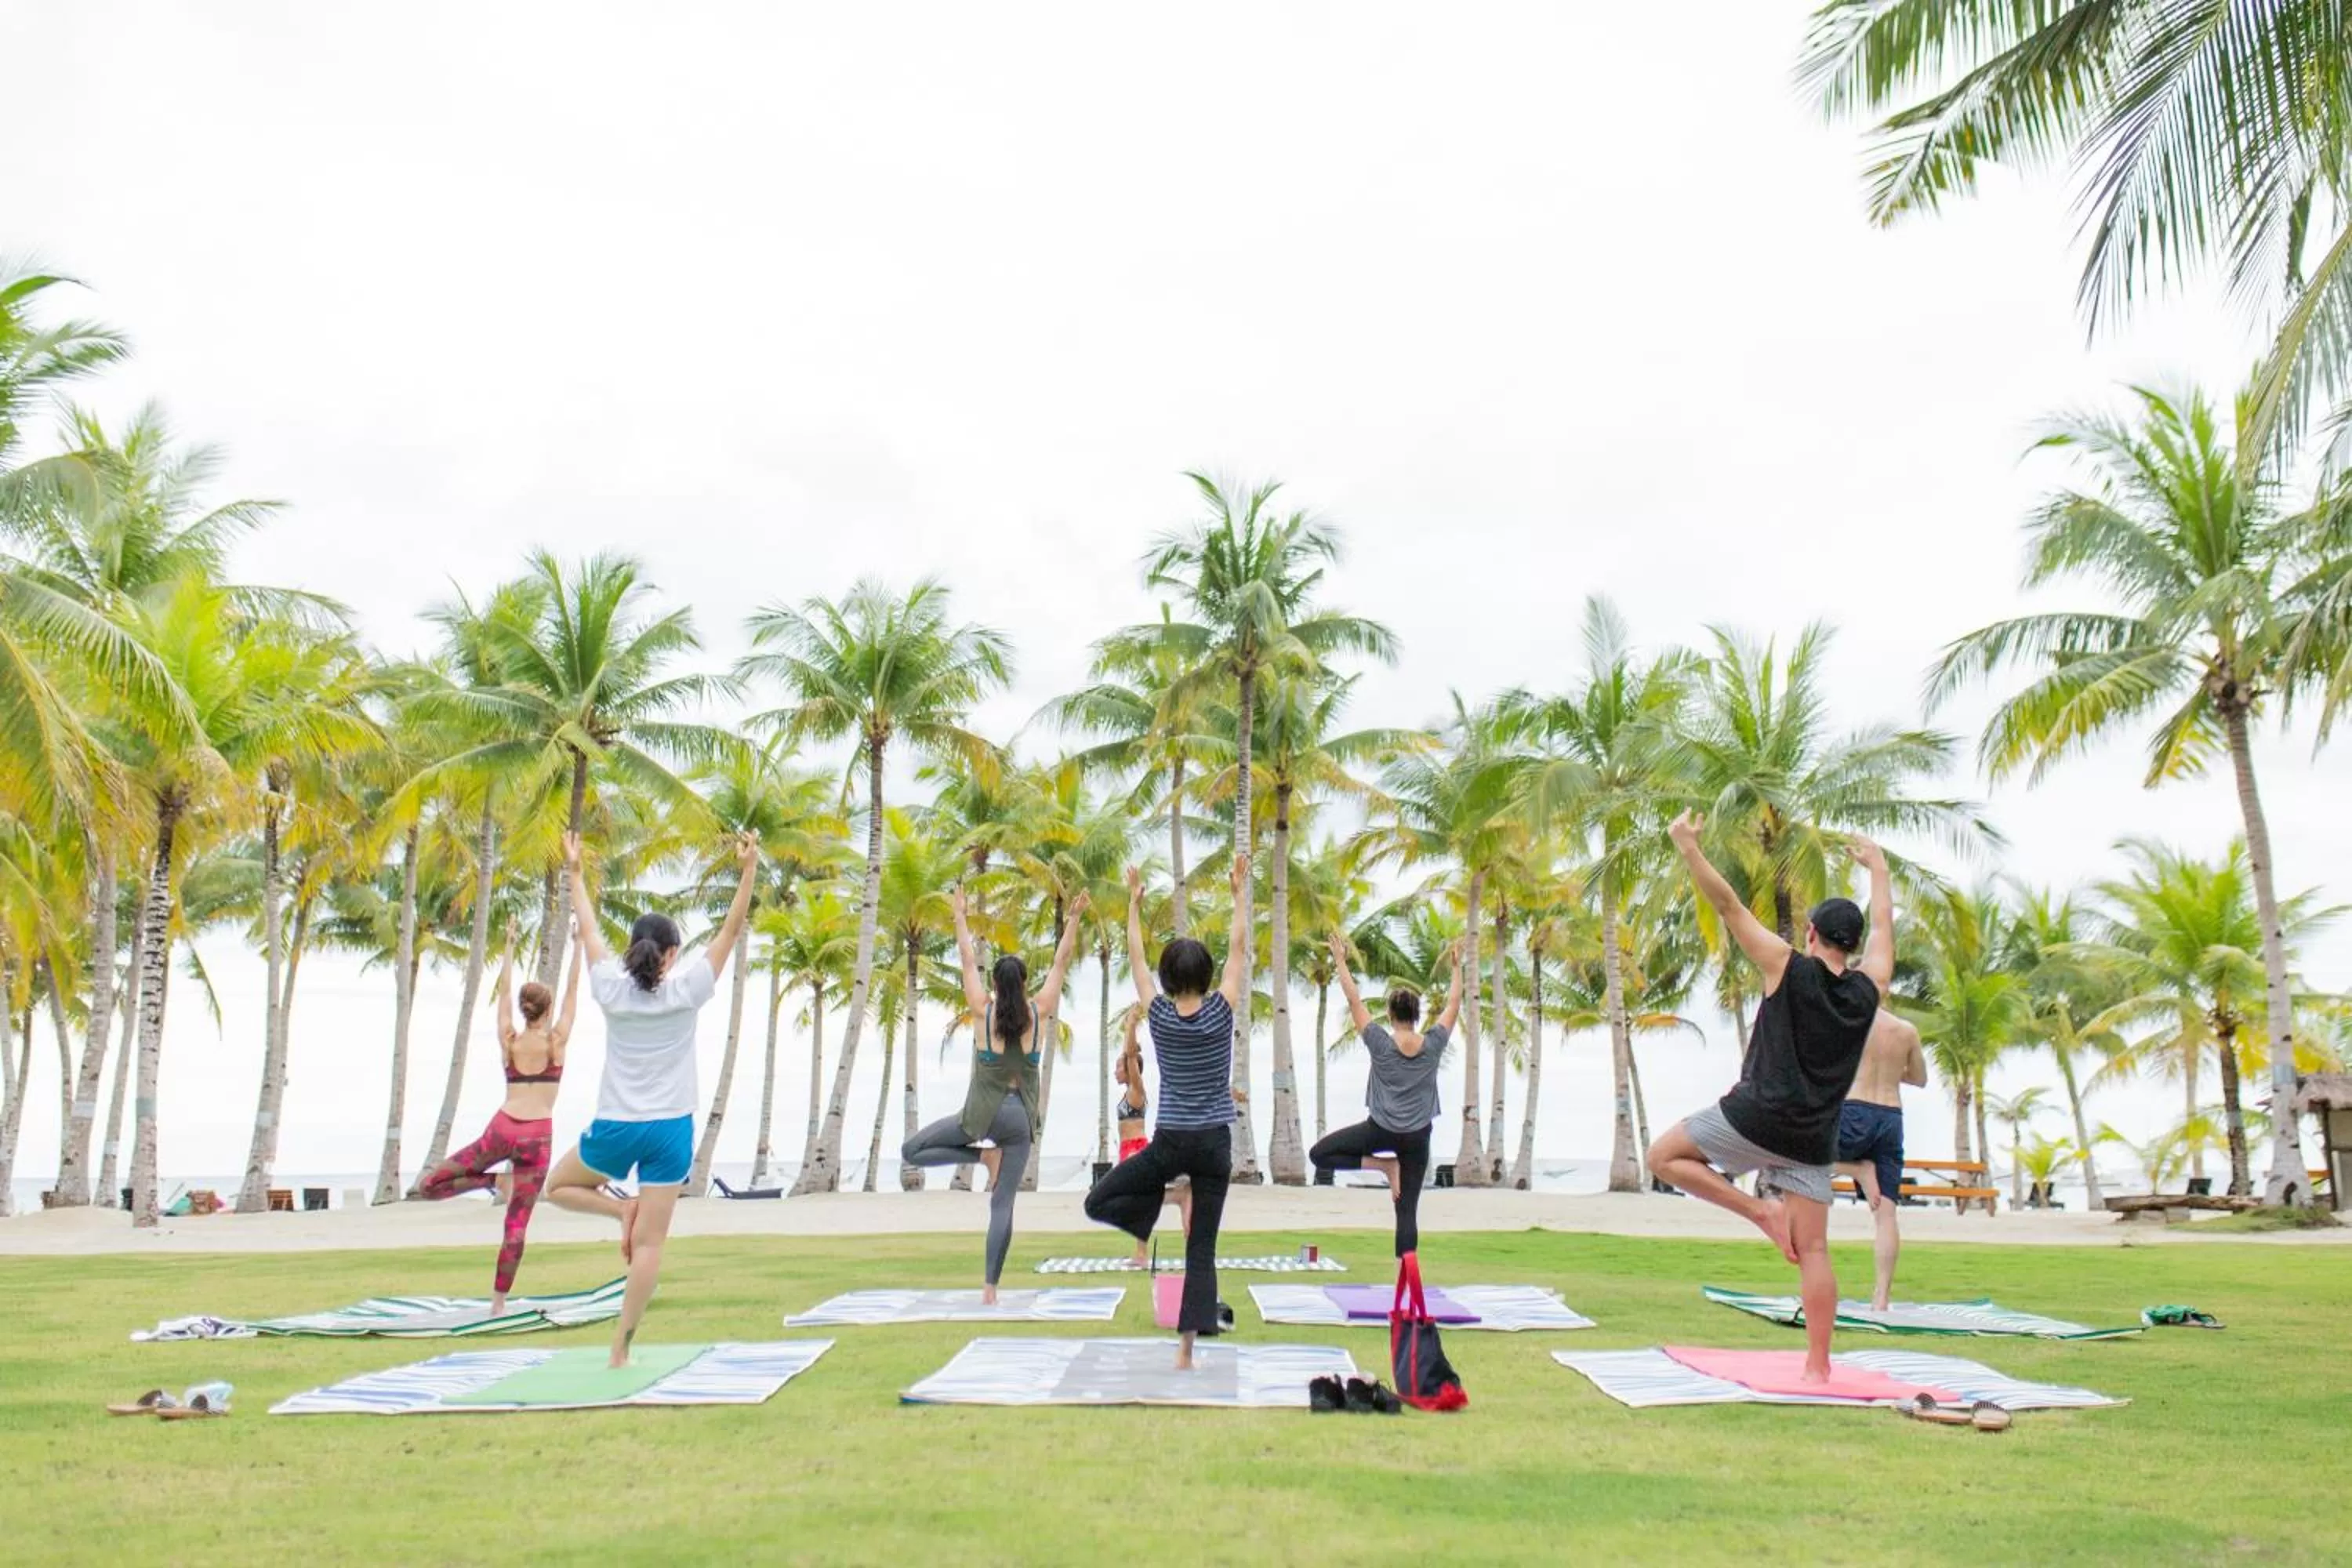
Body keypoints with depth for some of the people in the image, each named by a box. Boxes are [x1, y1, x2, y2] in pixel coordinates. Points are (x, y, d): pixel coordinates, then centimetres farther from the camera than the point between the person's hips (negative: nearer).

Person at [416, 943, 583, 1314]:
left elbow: (504, 991, 19)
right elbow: (572, 990, 9)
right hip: (538, 1137, -1)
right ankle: (498, 1302, 4)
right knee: (516, 1225, 3)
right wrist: (577, 945, 14)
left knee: (429, 1186, 16)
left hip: (502, 1129, 1)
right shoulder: (556, 1041, 1)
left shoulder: (509, 1040, 7)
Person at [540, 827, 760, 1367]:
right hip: (670, 1130, -1)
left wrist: (574, 871, 22)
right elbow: (730, 931, -4)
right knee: (650, 1244, 2)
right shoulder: (685, 991, -6)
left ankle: (622, 1208, 1)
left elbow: (589, 930, 11)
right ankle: (621, 1349, 0)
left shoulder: (612, 989, -2)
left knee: (558, 1188, 28)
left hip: (615, 1129, 1)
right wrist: (748, 870, -5)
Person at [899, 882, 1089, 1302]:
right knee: (1003, 1205, 4)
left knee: (911, 1151, 13)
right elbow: (1061, 963, 3)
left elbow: (969, 961, 4)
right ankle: (989, 1288, -2)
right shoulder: (1039, 1015, -2)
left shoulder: (984, 1012, -5)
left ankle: (984, 1156, -2)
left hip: (983, 1113, -3)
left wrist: (960, 915, 12)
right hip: (1022, 1118, 3)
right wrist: (1073, 920, 6)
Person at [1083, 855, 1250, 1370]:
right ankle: (1186, 1348, 1)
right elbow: (1239, 950, 3)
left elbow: (1135, 956, 7)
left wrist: (1135, 902, 15)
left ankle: (1164, 1199, -7)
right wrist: (1240, 892, 9)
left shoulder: (1159, 1016, -6)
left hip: (1170, 1142, -1)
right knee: (1203, 1249, 6)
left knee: (1098, 1202, 16)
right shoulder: (1222, 1012, -7)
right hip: (1215, 1143, 1)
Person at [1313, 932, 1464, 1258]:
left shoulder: (1380, 1043, -10)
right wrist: (1456, 968, 16)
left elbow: (1354, 1001, -4)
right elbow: (1453, 1004, 7)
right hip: (1417, 1137, 3)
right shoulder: (1434, 1044, -6)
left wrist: (1340, 962, 3)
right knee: (1408, 1210, 4)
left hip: (1380, 1130, -3)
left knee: (1319, 1154, 10)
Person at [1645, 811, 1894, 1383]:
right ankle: (1818, 1364, 6)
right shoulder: (1868, 989, 7)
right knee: (1812, 1249, 7)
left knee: (1665, 1155, 10)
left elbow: (1728, 905, -5)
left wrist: (1687, 847, -2)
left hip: (1756, 1120, -5)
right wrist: (1877, 868, 39)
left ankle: (1761, 1210, -2)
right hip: (1812, 1142, 5)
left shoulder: (1788, 968, -3)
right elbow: (1884, 926, 25)